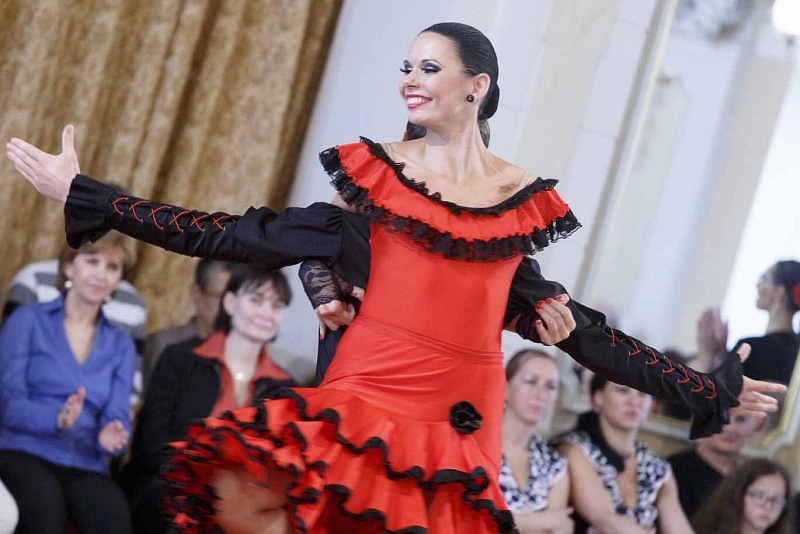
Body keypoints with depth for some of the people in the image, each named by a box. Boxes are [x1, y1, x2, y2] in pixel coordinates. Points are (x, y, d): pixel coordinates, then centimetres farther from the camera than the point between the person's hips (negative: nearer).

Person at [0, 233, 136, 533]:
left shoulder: (121, 345, 19)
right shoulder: (28, 321, 8)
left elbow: (117, 416, 7)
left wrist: (111, 435, -18)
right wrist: (56, 419, -23)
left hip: (86, 466, 3)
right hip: (25, 452, -3)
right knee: (45, 506, -39)